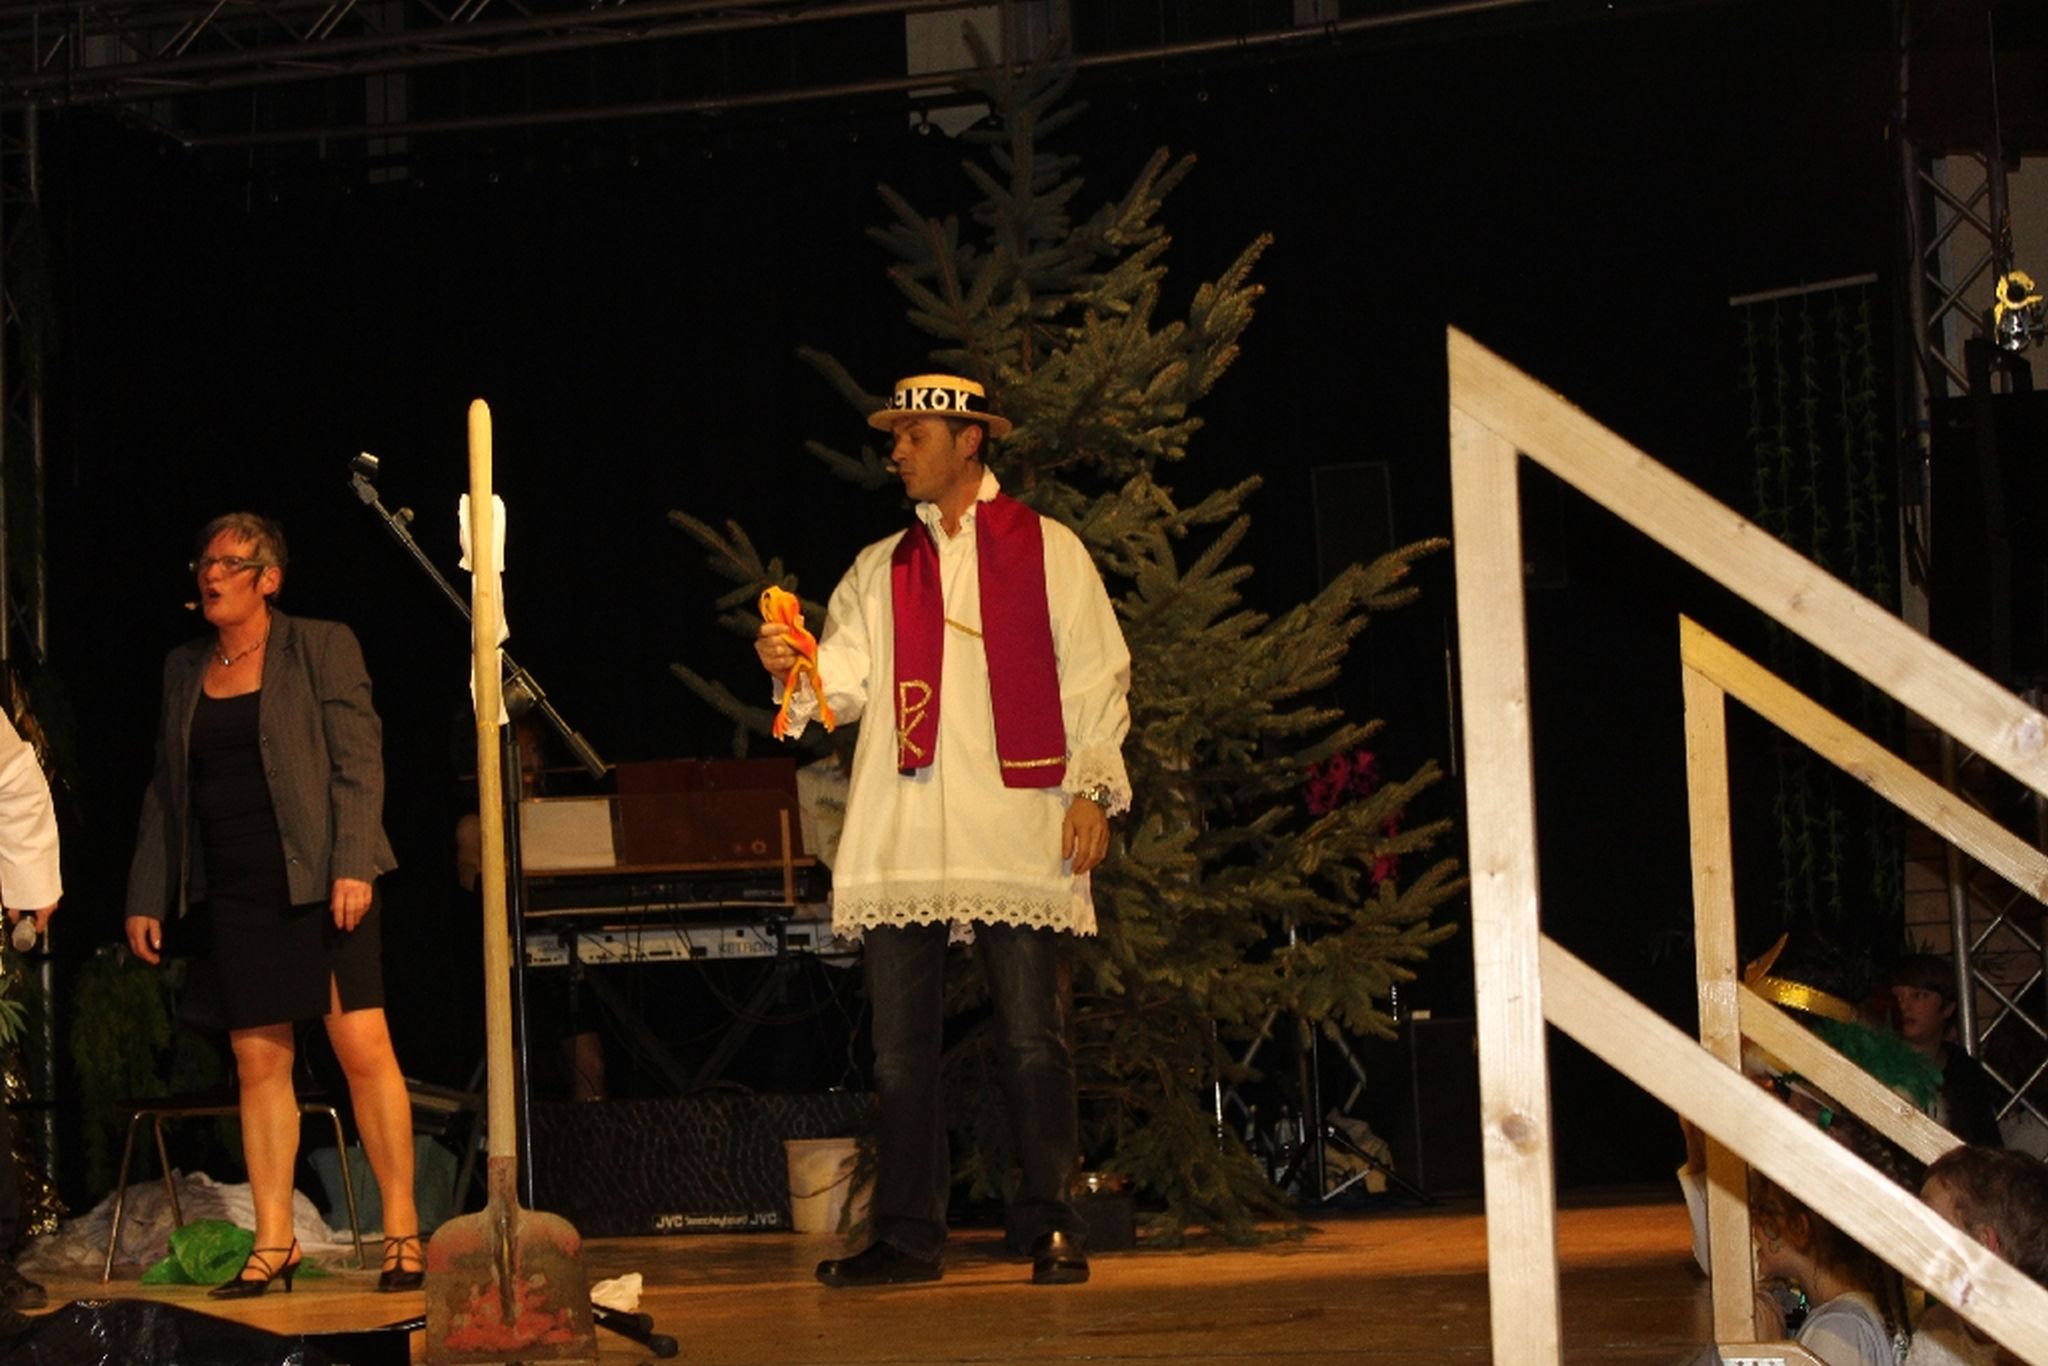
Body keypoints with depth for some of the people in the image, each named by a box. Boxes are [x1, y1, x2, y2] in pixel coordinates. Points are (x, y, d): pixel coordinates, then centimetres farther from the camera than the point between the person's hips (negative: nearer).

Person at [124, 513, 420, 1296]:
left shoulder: (322, 649, 1)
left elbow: (359, 763, -5)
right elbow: (164, 790, 17)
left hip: (321, 878, -4)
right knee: (258, 1062, 3)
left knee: (363, 1047, -9)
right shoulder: (184, 671, 15)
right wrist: (147, 898, 12)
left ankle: (402, 1234, -5)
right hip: (237, 892, 5)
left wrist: (354, 867, -15)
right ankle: (273, 1244, 7)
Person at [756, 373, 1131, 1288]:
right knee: (900, 1043, 2)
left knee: (1031, 1039, -5)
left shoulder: (1047, 550, 11)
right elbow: (845, 675, 9)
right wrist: (792, 667, -13)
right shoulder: (879, 570, 20)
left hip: (1016, 827, -3)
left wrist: (1093, 786, -5)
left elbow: (1095, 674, 6)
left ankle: (1050, 1228, 2)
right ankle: (907, 1236, 6)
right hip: (901, 835, 3)